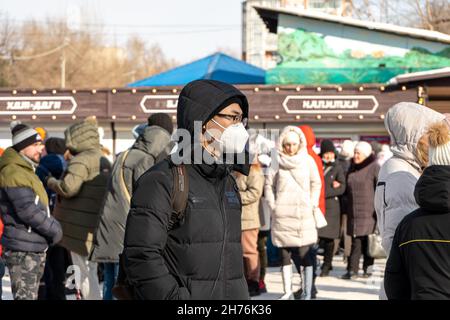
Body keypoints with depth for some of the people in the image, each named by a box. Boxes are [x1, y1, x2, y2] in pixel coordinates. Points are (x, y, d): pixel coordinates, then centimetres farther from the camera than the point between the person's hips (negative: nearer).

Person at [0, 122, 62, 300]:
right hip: (23, 251, -11)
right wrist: (54, 229, -13)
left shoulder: (26, 171, 19)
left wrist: (52, 226, 11)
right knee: (25, 296, -10)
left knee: (31, 295, 16)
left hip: (35, 248, 11)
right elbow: (27, 211, -22)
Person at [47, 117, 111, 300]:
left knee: (85, 274, -4)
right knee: (90, 273, 17)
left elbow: (69, 187, -25)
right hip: (97, 228, 9)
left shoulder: (82, 160, -14)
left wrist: (51, 182, -6)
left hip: (82, 230, -9)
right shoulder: (104, 161, 15)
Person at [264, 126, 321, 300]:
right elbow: (269, 184, 9)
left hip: (304, 214, -1)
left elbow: (316, 184, 10)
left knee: (304, 255, -7)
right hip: (282, 215, 1)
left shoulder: (308, 160, 4)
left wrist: (312, 205, 2)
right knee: (285, 254, 5)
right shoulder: (277, 161, 4)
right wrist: (273, 205, 1)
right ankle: (287, 291, 12)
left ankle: (307, 292, -4)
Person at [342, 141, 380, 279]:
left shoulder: (374, 167, -5)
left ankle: (367, 268, 8)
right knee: (356, 241, 1)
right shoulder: (352, 167, 15)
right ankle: (352, 269, -1)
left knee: (368, 240, -1)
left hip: (369, 211, -5)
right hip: (354, 211, 5)